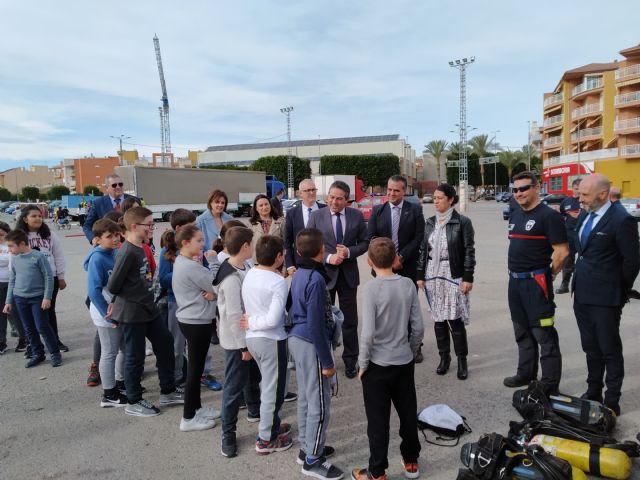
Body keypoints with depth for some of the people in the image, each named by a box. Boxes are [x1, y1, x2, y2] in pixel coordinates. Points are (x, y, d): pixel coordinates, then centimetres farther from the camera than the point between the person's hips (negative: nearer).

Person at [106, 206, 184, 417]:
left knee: (165, 343, 14)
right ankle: (134, 402, 23)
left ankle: (168, 391, 28)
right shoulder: (128, 252, -21)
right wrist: (131, 297, -4)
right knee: (135, 357, 5)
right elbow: (113, 286, -19)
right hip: (132, 313, -9)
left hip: (148, 309, 9)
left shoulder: (140, 248, 7)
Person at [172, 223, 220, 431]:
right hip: (197, 322, -10)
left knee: (195, 366, 20)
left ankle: (196, 407, 34)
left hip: (189, 319, 10)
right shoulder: (191, 266, -23)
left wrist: (210, 291, -12)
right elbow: (216, 285, -18)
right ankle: (189, 418, 13)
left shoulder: (182, 262, 8)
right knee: (195, 368, 1)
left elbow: (204, 281, 7)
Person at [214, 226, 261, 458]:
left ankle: (254, 410, 49)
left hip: (249, 336, 9)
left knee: (253, 376, 27)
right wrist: (244, 345, -19)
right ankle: (228, 435, 17)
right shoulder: (231, 278, -27)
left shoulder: (242, 268, 2)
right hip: (236, 341, -9)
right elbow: (234, 316, -25)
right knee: (234, 387, 3)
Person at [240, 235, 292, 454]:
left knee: (268, 385, 25)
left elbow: (250, 306, 8)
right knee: (273, 390, 9)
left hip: (252, 338, 8)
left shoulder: (249, 275, 2)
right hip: (271, 340, -8)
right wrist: (252, 323, -10)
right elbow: (273, 320, -24)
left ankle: (273, 425, 41)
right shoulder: (278, 282, -19)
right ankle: (266, 439, 21)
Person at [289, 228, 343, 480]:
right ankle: (312, 460, 15)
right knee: (320, 404, 3)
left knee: (305, 398, 19)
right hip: (310, 344, -9)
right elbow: (316, 326, -22)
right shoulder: (316, 279, -22)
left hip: (297, 339, 9)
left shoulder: (299, 275, 6)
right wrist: (327, 361, -15)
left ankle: (307, 448, 32)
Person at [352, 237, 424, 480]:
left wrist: (362, 363, -7)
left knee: (378, 420, 8)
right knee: (408, 413, 19)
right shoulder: (408, 284, -5)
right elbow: (418, 327, -2)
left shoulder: (371, 288, -18)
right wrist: (411, 351, 14)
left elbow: (368, 333, -20)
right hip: (405, 362, 5)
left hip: (378, 364, -4)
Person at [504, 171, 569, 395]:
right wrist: (515, 272, 15)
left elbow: (562, 252, -17)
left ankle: (550, 384, 9)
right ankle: (526, 374, 32)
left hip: (536, 283, -8)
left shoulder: (548, 215, -13)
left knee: (544, 334, -1)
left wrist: (546, 274, -6)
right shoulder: (515, 215, 13)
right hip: (515, 281, 9)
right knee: (522, 332, 18)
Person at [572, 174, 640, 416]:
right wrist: (579, 282, 11)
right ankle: (593, 393, 34)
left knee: (610, 351, 6)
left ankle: (612, 403, 19)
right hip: (582, 295, 8)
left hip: (605, 299, -8)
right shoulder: (584, 216, 9)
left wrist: (620, 294, -4)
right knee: (591, 348, 19)